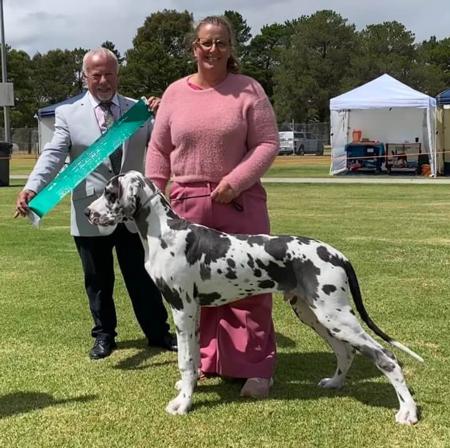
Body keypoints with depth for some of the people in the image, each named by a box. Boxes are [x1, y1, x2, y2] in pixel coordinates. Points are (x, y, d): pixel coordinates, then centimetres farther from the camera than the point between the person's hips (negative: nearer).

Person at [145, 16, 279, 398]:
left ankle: (256, 367, 6)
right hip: (188, 202, 3)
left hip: (241, 201, -3)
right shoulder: (175, 93, 8)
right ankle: (206, 359, 20)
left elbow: (267, 144, -4)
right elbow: (159, 148, 11)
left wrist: (235, 181, -16)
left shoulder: (248, 90, -1)